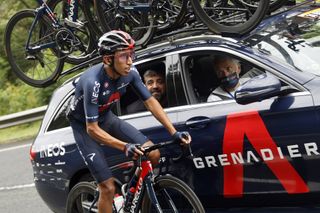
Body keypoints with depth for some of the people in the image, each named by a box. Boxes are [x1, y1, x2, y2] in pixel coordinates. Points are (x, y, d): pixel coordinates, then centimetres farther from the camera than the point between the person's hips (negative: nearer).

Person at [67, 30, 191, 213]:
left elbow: (151, 101, -7)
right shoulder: (93, 82, -35)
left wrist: (174, 132, -15)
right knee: (108, 187, -13)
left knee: (154, 155, -9)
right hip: (85, 126, -6)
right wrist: (125, 147, -43)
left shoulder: (130, 73, -18)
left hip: (106, 118, 6)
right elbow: (92, 129, -32)